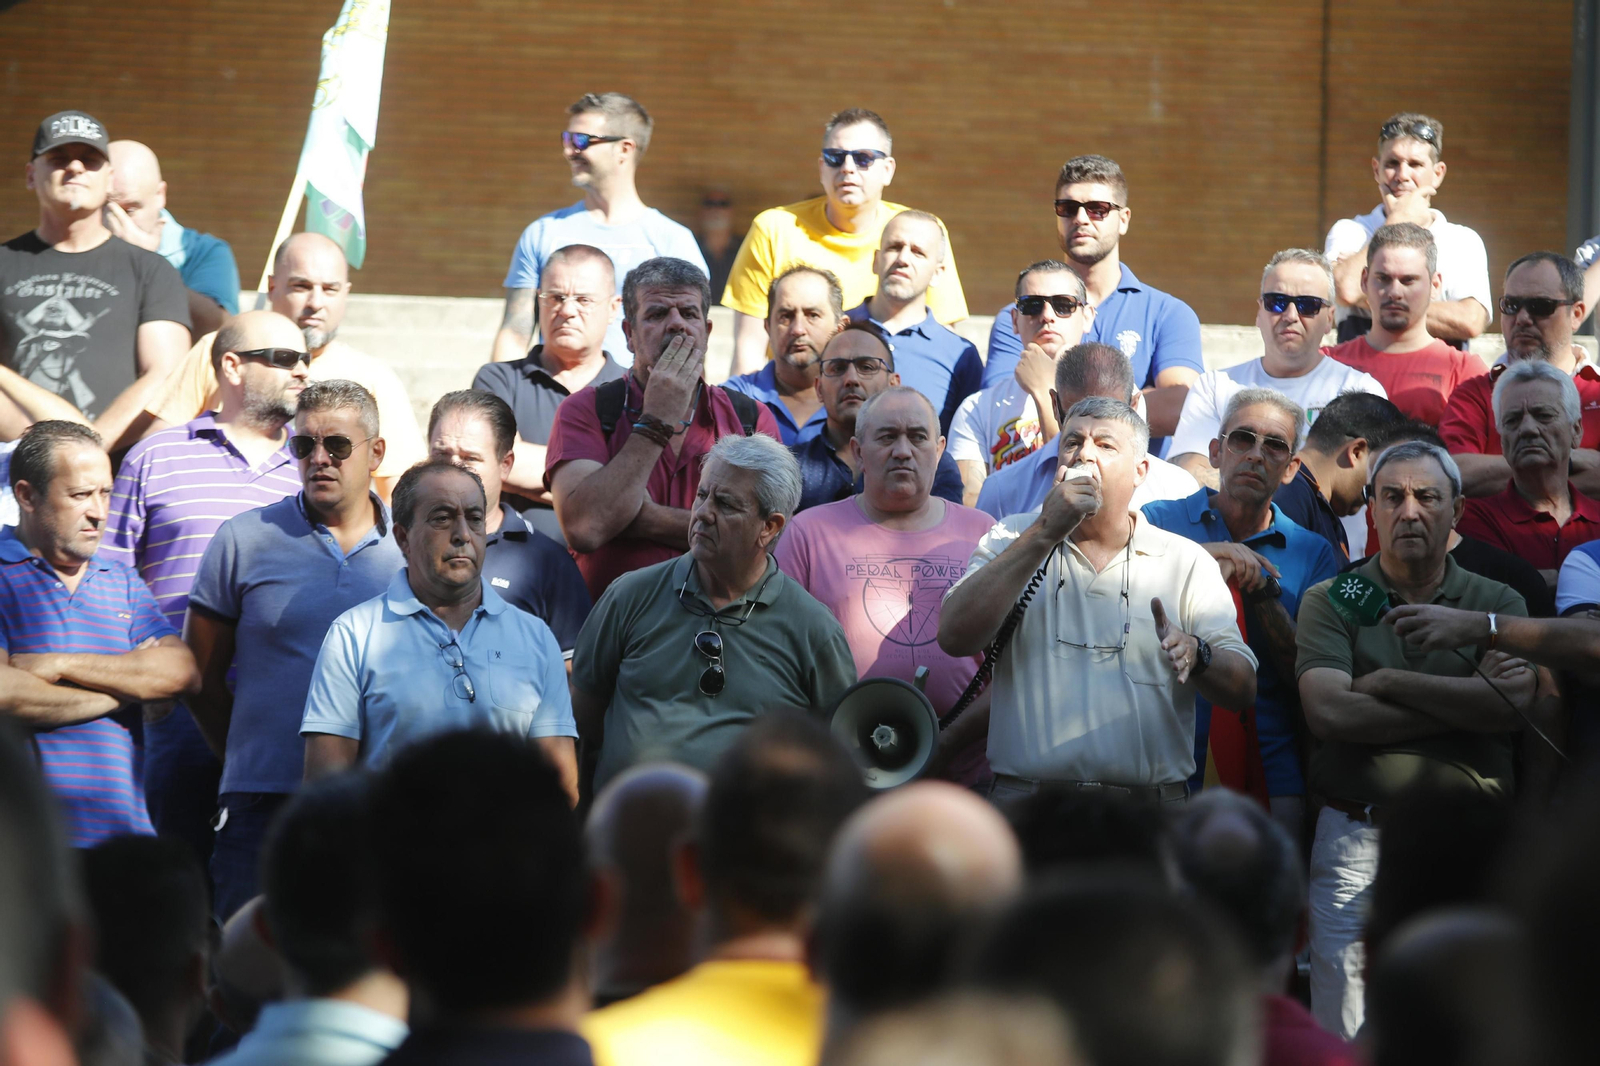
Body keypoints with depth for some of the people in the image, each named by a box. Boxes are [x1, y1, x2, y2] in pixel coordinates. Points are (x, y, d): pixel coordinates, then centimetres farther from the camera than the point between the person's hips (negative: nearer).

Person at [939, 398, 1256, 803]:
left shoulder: (1186, 561, 13)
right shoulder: (1015, 540, 14)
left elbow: (1244, 689, 6)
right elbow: (954, 637, -4)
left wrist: (1195, 655, -17)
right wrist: (1045, 533, -7)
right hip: (1027, 799, 0)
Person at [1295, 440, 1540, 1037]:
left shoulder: (1497, 602, 11)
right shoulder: (1330, 600, 8)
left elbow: (1515, 703, -8)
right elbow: (1328, 712, -8)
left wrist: (1387, 682, -6)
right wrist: (1469, 703, -6)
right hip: (1356, 838, 0)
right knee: (1344, 1038, -2)